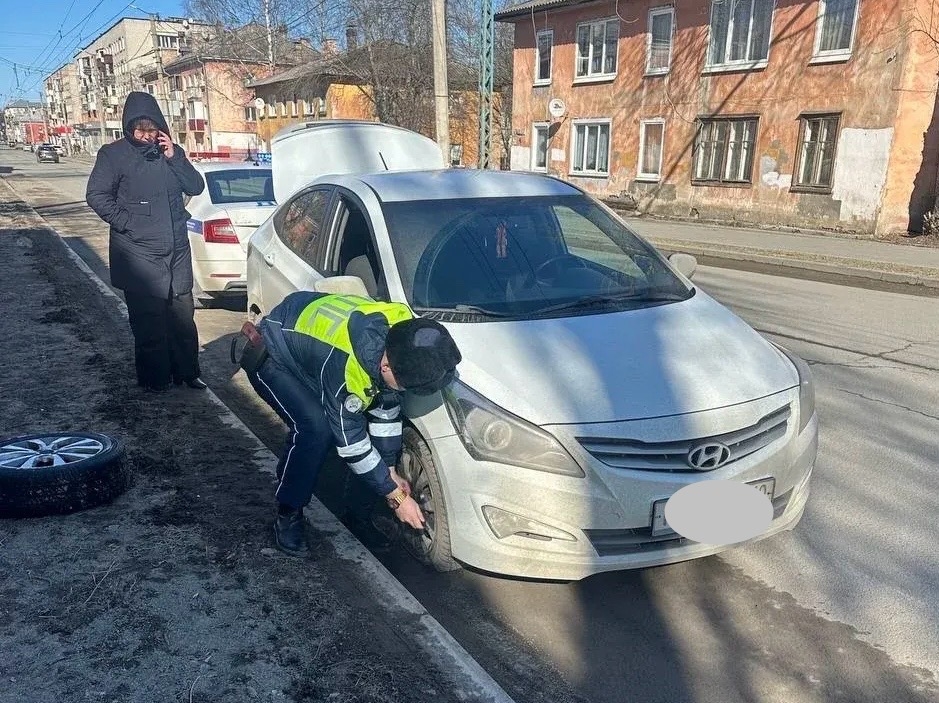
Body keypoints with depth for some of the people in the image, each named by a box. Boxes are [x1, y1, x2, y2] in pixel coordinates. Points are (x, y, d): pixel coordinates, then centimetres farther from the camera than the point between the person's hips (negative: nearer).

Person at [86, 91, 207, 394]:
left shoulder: (172, 151, 10)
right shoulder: (113, 154, -3)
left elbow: (196, 187, 3)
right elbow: (96, 195, -4)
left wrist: (174, 158, -9)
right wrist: (126, 223, -11)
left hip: (176, 251, 4)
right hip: (139, 255, -4)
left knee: (183, 316, 10)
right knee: (149, 322, 0)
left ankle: (186, 372, 23)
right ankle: (154, 379, 13)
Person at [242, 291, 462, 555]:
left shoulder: (402, 338, -22)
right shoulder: (344, 364, -43)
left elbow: (386, 408, -7)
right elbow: (351, 441, -30)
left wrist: (390, 471, -3)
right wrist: (396, 496, -21)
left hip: (311, 350, 7)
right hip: (271, 357, -7)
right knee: (316, 427, -29)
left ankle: (358, 516, 10)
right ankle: (288, 515, -6)